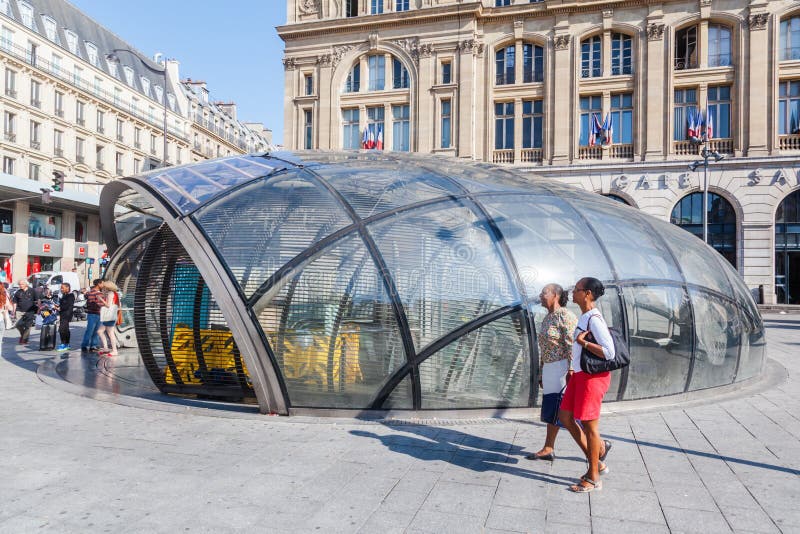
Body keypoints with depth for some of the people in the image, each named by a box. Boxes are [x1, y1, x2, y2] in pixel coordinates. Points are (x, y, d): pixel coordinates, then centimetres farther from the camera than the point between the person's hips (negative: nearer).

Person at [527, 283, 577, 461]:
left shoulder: (565, 316, -13)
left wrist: (571, 370, -25)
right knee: (551, 410, 10)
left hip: (564, 368, -9)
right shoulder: (547, 318, 15)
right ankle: (548, 450, 16)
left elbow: (572, 345, -19)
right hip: (550, 370, 10)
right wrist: (542, 373, 19)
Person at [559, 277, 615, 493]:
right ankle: (595, 459, 26)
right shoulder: (584, 317, 11)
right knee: (565, 417, 14)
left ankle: (594, 478, 15)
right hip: (580, 375, 10)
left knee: (589, 426, 1)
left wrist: (582, 342, -19)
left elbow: (609, 353, -24)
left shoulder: (594, 319, -19)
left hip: (593, 376, -10)